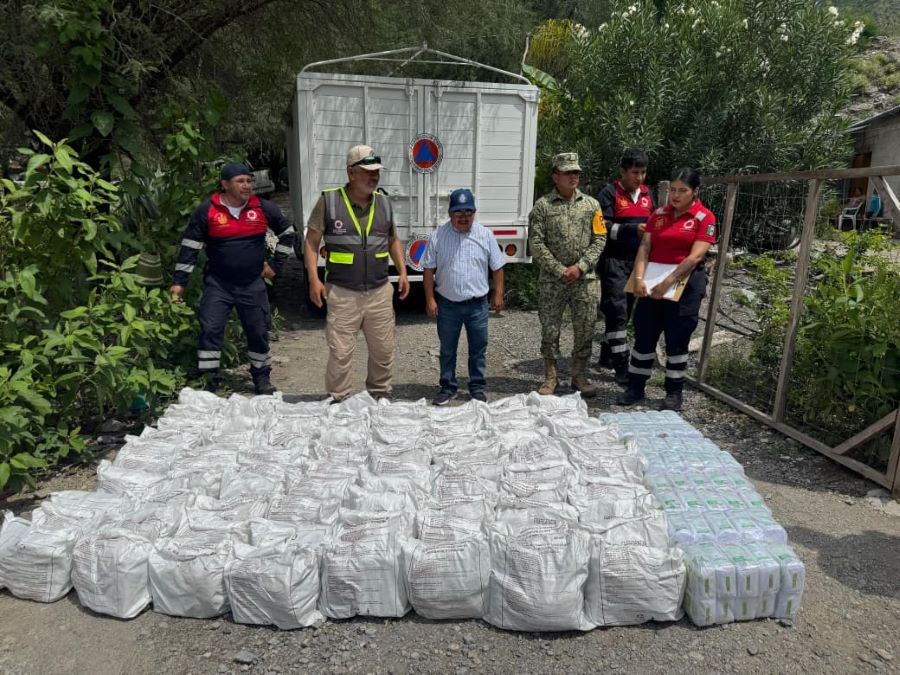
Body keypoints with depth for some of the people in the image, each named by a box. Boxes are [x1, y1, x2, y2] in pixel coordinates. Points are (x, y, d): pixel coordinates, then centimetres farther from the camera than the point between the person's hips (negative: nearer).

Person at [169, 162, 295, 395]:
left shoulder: (264, 208, -1)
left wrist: (276, 266, 9)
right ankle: (209, 380, 6)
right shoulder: (207, 210, -5)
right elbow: (189, 246, 0)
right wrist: (179, 282, -3)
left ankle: (261, 377, 25)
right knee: (210, 330, -6)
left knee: (259, 332, 8)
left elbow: (287, 233, 14)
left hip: (253, 284, 2)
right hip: (217, 284, -1)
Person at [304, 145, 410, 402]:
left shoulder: (384, 203, 8)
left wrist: (402, 272, 8)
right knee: (340, 353, 1)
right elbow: (311, 242, -2)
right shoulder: (329, 201, -5)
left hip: (379, 292, 4)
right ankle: (337, 400, 18)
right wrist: (314, 279, -11)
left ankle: (379, 394, 33)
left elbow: (393, 240, 19)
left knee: (384, 350, 13)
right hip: (342, 293, -4)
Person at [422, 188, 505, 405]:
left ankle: (477, 387, 24)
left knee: (478, 349, 10)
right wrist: (430, 299, -5)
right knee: (447, 350, 11)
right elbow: (429, 270, -1)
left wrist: (498, 294, 1)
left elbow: (497, 268, 5)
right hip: (447, 304, 0)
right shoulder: (438, 236, -3)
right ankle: (448, 387, 26)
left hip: (477, 304, 0)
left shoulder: (485, 235, -1)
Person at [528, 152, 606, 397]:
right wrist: (560, 270, -11)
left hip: (585, 279, 2)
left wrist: (580, 267, -9)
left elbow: (599, 240, 4)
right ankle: (551, 377, 18)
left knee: (585, 329, 6)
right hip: (551, 280, -2)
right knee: (549, 329, 4)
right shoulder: (542, 206, 0)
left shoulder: (591, 205, 8)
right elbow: (536, 244, -6)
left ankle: (580, 375, 21)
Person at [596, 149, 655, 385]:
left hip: (637, 260, 7)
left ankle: (606, 357, 27)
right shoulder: (610, 194, -6)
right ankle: (621, 367, -9)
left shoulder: (647, 194, 14)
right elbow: (603, 227, -14)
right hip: (614, 261, -7)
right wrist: (633, 229, -24)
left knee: (625, 311, 13)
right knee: (617, 311, -10)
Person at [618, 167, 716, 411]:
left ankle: (674, 392, 17)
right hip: (652, 283, 4)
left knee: (677, 341, 4)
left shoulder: (704, 217, -4)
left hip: (684, 284, -3)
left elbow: (695, 256, -14)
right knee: (643, 336, 6)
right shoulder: (659, 214, 8)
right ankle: (635, 387, 18)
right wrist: (639, 278, -15)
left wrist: (668, 282, -21)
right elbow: (644, 248, 0)